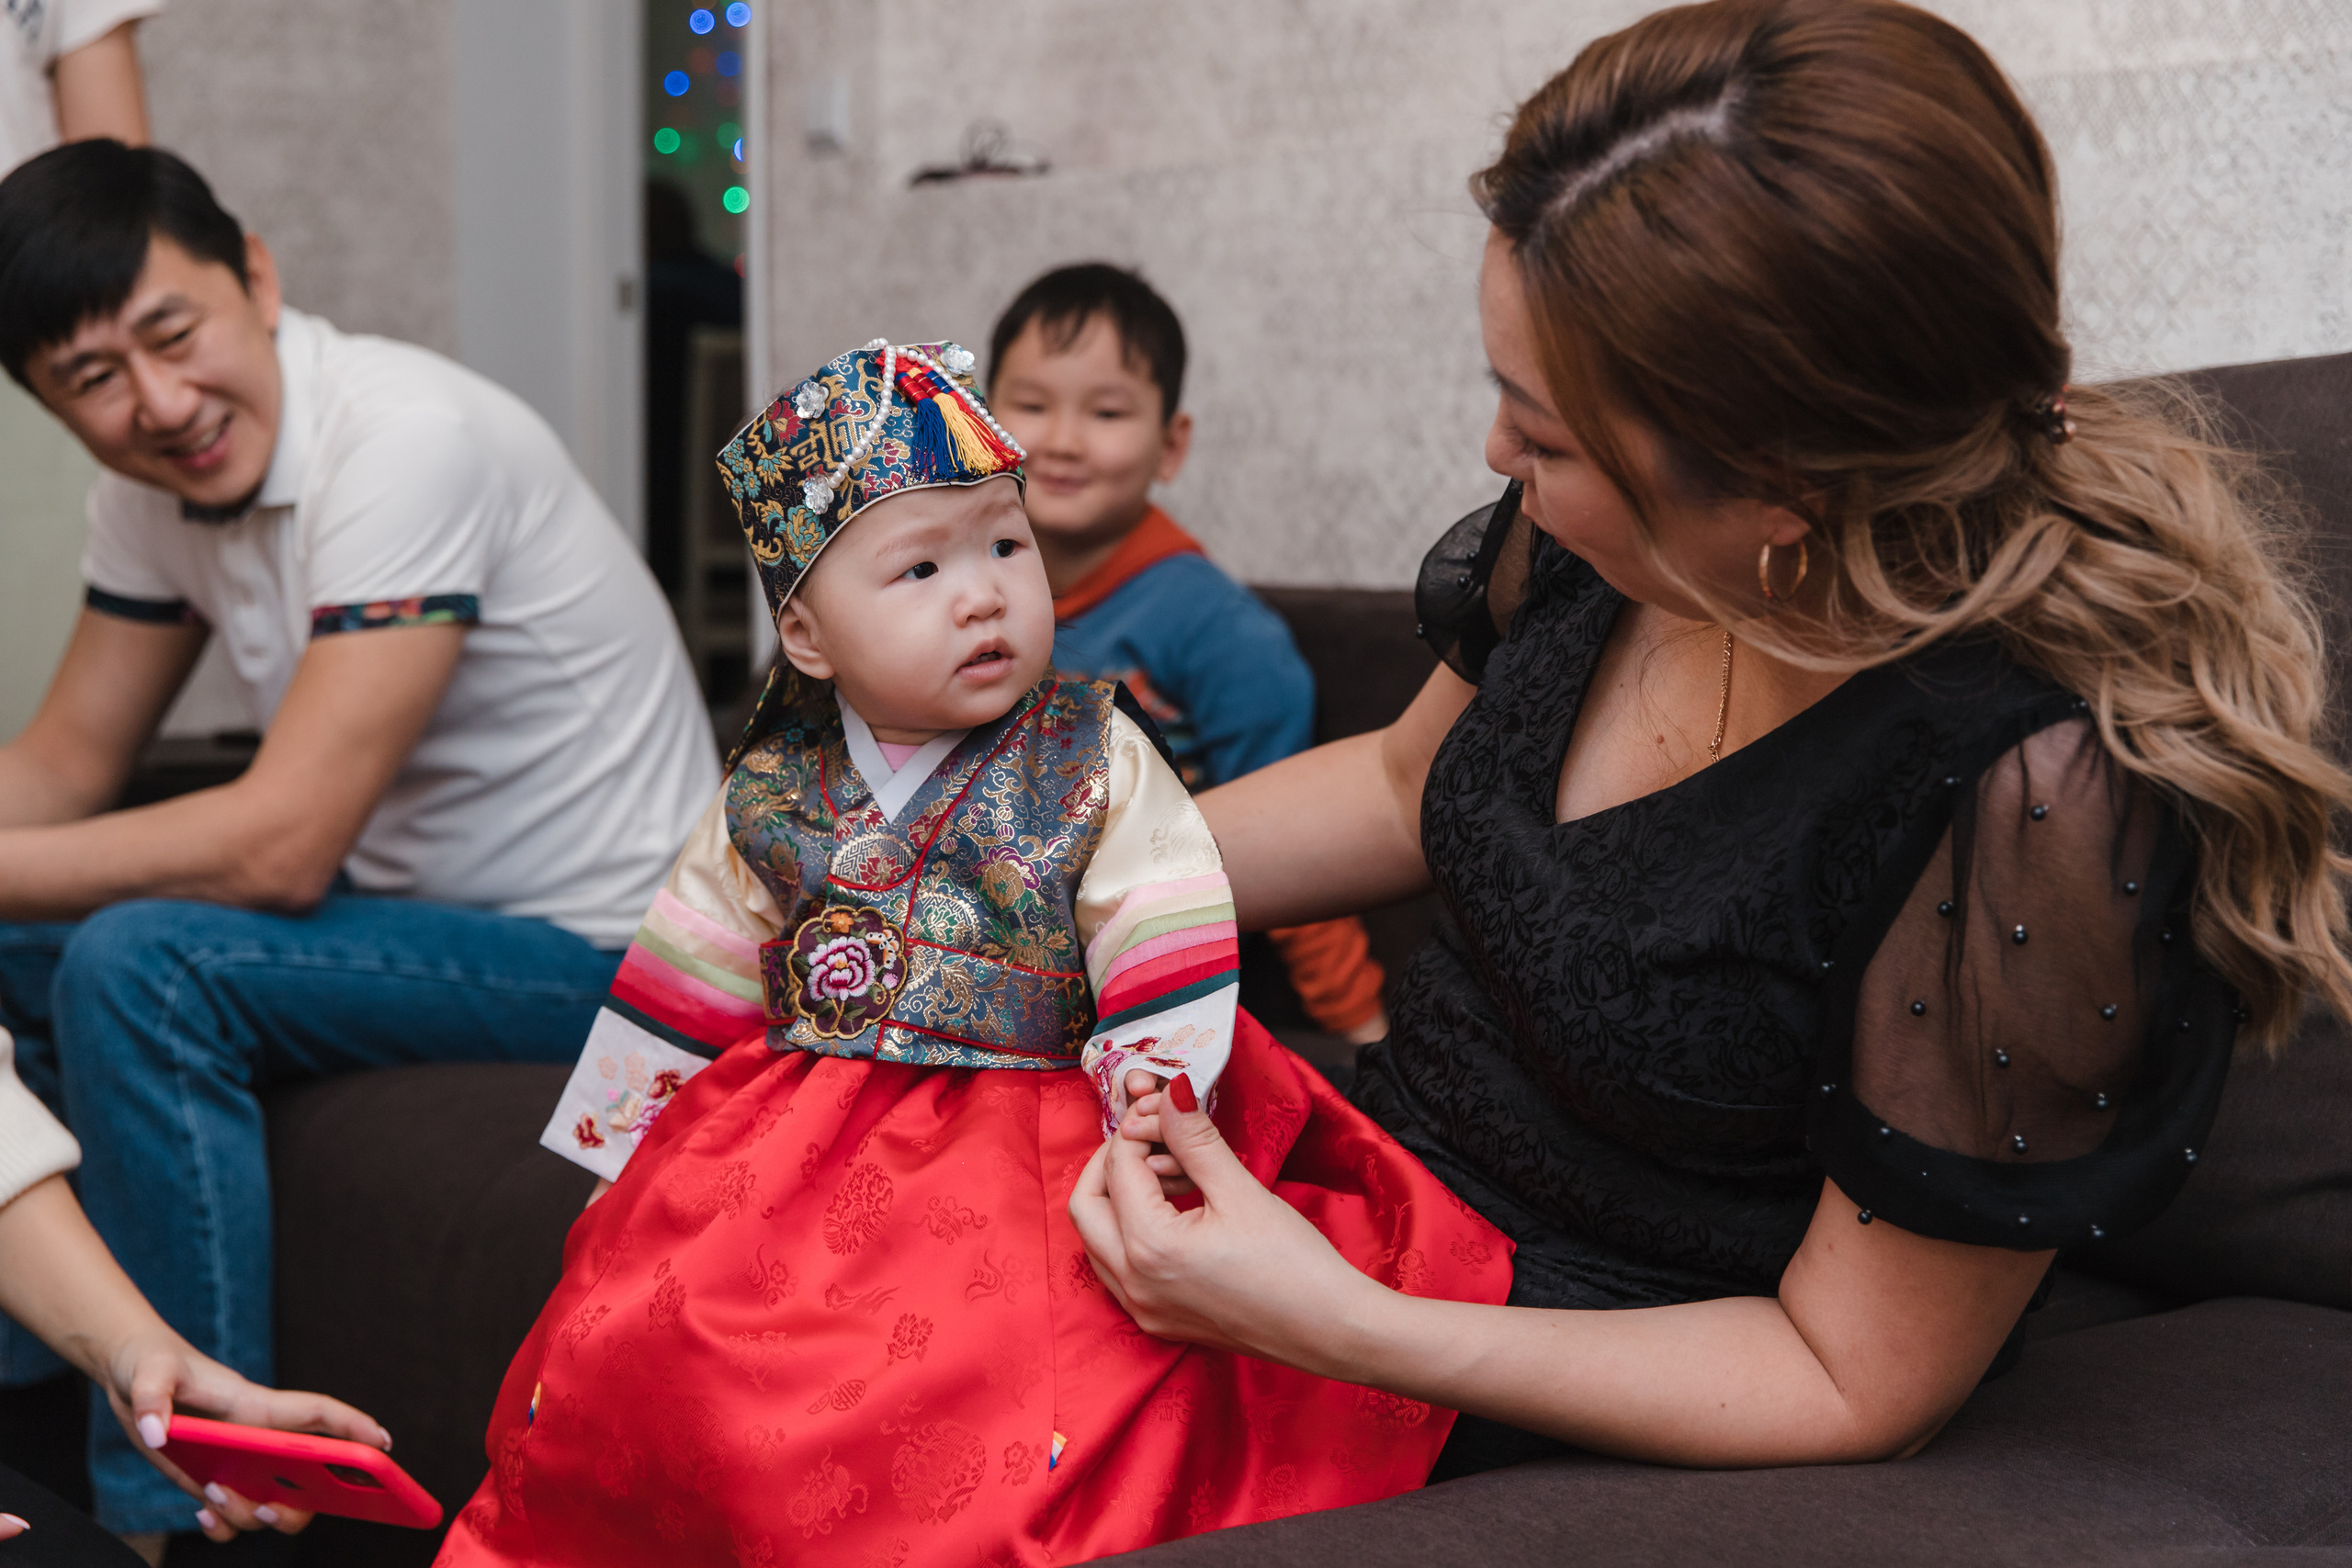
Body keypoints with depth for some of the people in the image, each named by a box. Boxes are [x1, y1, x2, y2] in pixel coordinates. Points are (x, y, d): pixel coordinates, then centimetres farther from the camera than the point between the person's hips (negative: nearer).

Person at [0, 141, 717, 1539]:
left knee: (138, 968, -26)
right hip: (418, 897, 9)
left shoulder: (403, 440, -26)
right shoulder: (157, 477, 0)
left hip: (600, 949, -9)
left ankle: (184, 1504, -14)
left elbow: (280, 845, -30)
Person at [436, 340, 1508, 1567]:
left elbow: (1167, 991, -6)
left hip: (1023, 1161, -3)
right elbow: (680, 994, 14)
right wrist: (621, 1171, 18)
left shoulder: (1098, 765, -4)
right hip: (791, 1161, 3)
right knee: (632, 1351, -7)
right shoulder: (770, 798, 4)